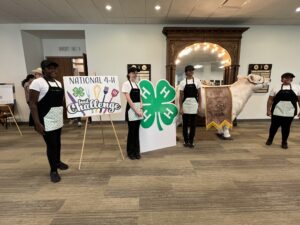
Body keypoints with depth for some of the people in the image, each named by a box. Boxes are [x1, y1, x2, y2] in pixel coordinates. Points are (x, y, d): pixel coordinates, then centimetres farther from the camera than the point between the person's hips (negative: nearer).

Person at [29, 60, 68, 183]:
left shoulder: (58, 83, 10)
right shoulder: (37, 82, -11)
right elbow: (32, 103, -15)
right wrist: (37, 123, -21)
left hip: (58, 120, 7)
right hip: (47, 121, -7)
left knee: (57, 143, 20)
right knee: (51, 145, 1)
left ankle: (58, 162, 41)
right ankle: (53, 171, 18)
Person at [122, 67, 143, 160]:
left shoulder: (137, 84, 15)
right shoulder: (126, 84, -6)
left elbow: (139, 98, 13)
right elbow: (128, 99, -14)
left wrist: (141, 109, -1)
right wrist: (136, 110, -17)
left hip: (138, 110, 6)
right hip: (131, 109, -6)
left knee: (137, 131, 11)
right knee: (131, 131, 2)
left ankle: (136, 151, 21)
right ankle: (130, 152, 18)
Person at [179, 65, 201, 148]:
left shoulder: (197, 81, 3)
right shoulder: (182, 82, 0)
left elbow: (199, 94, 5)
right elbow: (181, 96, -1)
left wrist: (199, 106, 0)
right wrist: (180, 108, -6)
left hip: (194, 105, 1)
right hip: (185, 105, -1)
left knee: (193, 124, 6)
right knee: (185, 124, 7)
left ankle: (191, 142, 19)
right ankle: (186, 141, 21)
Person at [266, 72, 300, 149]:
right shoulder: (276, 88, 3)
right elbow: (270, 100, 2)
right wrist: (268, 110, -3)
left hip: (289, 113, 1)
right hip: (276, 113, -1)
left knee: (286, 128, 9)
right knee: (274, 126, 9)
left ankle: (284, 142, 27)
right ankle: (270, 139, 29)